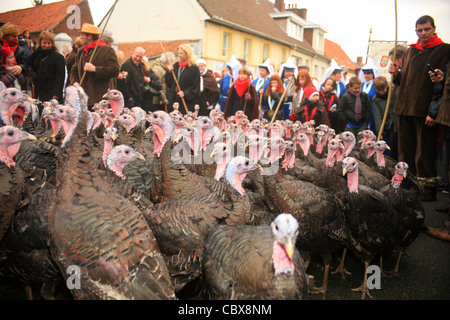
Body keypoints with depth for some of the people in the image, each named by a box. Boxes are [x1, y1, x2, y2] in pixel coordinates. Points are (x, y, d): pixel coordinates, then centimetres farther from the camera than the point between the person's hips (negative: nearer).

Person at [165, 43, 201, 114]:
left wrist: (185, 93, -19)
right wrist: (169, 72, -5)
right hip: (174, 100, 5)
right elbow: (168, 84, 9)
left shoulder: (194, 68, -6)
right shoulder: (175, 66, 11)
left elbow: (195, 88, -8)